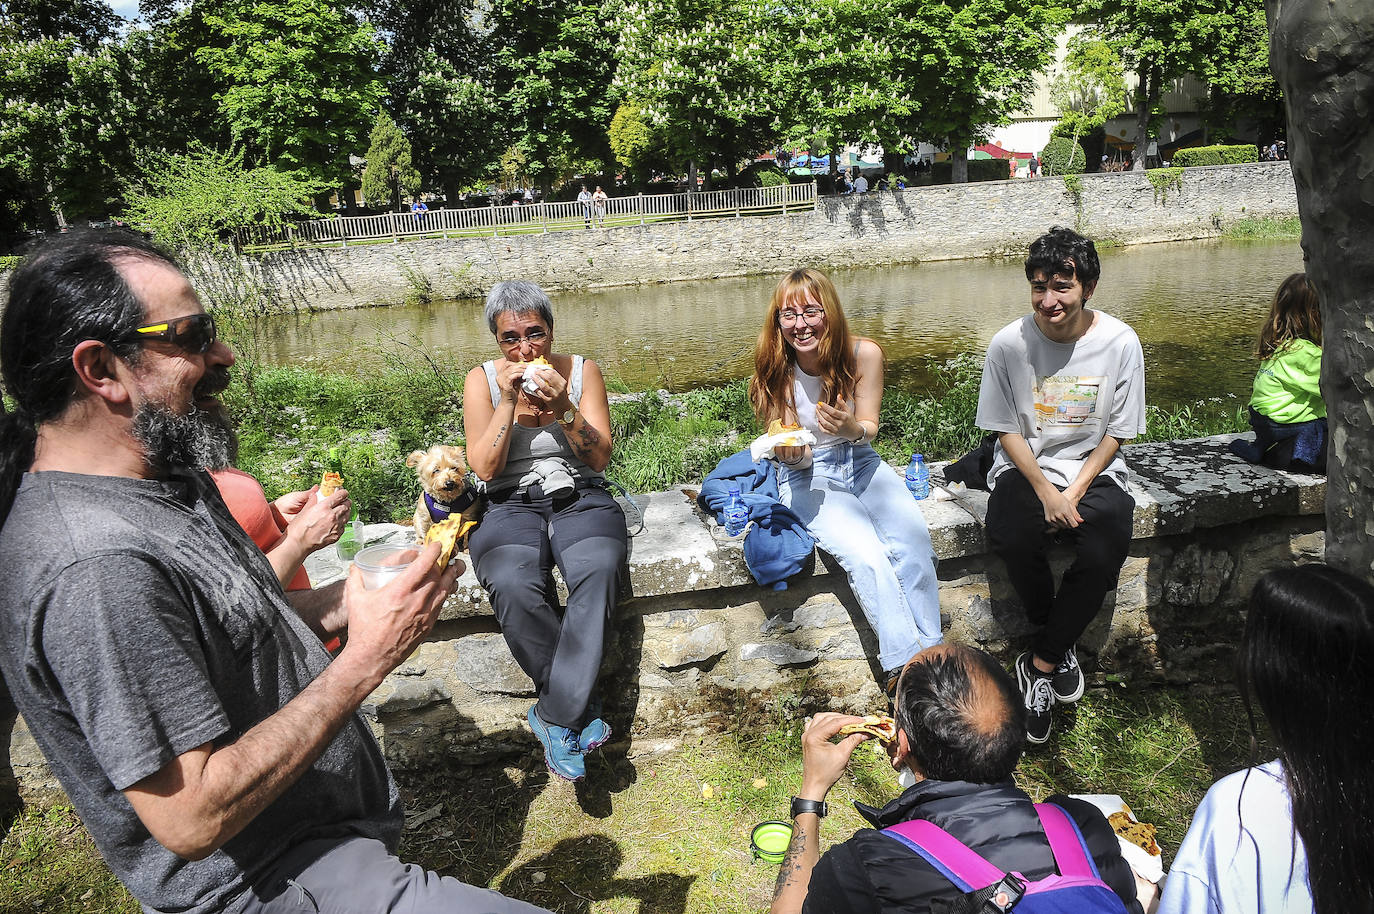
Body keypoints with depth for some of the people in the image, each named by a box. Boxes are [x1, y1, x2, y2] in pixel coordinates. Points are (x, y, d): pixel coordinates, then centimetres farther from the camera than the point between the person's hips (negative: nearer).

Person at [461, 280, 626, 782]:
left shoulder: (582, 370, 5)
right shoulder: (482, 380, 4)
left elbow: (600, 457, -1)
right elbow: (484, 467, -3)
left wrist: (563, 408, -16)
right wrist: (509, 399, -12)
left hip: (580, 500, 1)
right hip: (512, 506, 0)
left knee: (597, 572, -34)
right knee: (513, 586, -34)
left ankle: (555, 716, -25)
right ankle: (583, 713, -19)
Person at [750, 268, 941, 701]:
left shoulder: (864, 354, -11)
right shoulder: (774, 372, -13)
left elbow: (869, 429, -2)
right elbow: (796, 458, -4)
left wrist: (850, 428, -26)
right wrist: (792, 451, -29)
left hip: (860, 463, 2)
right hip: (808, 477, -2)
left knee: (914, 539, -26)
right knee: (864, 555, -28)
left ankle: (931, 655, -13)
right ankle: (905, 666, -17)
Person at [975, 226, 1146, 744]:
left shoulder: (1120, 343, -7)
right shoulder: (1009, 343, -9)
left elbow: (1116, 432, -1)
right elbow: (1006, 429, -3)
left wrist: (1074, 493, -13)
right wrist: (1046, 493, -15)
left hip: (1093, 469, 1)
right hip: (1025, 467, 0)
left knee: (1106, 551, -27)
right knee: (1012, 540, -31)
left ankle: (1040, 665, -6)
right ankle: (1059, 648, -1)